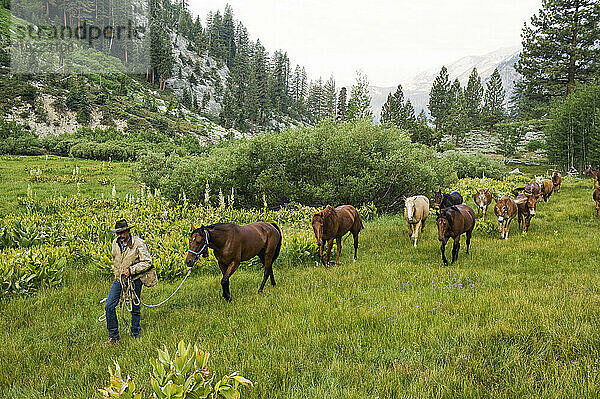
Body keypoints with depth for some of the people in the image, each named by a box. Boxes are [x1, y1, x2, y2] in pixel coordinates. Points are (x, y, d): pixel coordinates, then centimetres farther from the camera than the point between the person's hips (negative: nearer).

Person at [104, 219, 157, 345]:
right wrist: (118, 277, 10)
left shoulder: (138, 244, -15)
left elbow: (147, 262, -14)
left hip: (135, 279, -5)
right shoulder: (115, 243, 3)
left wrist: (131, 270, -21)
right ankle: (113, 337, 11)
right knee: (109, 306, -3)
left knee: (135, 308, 5)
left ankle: (136, 335, 26)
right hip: (120, 278, 5)